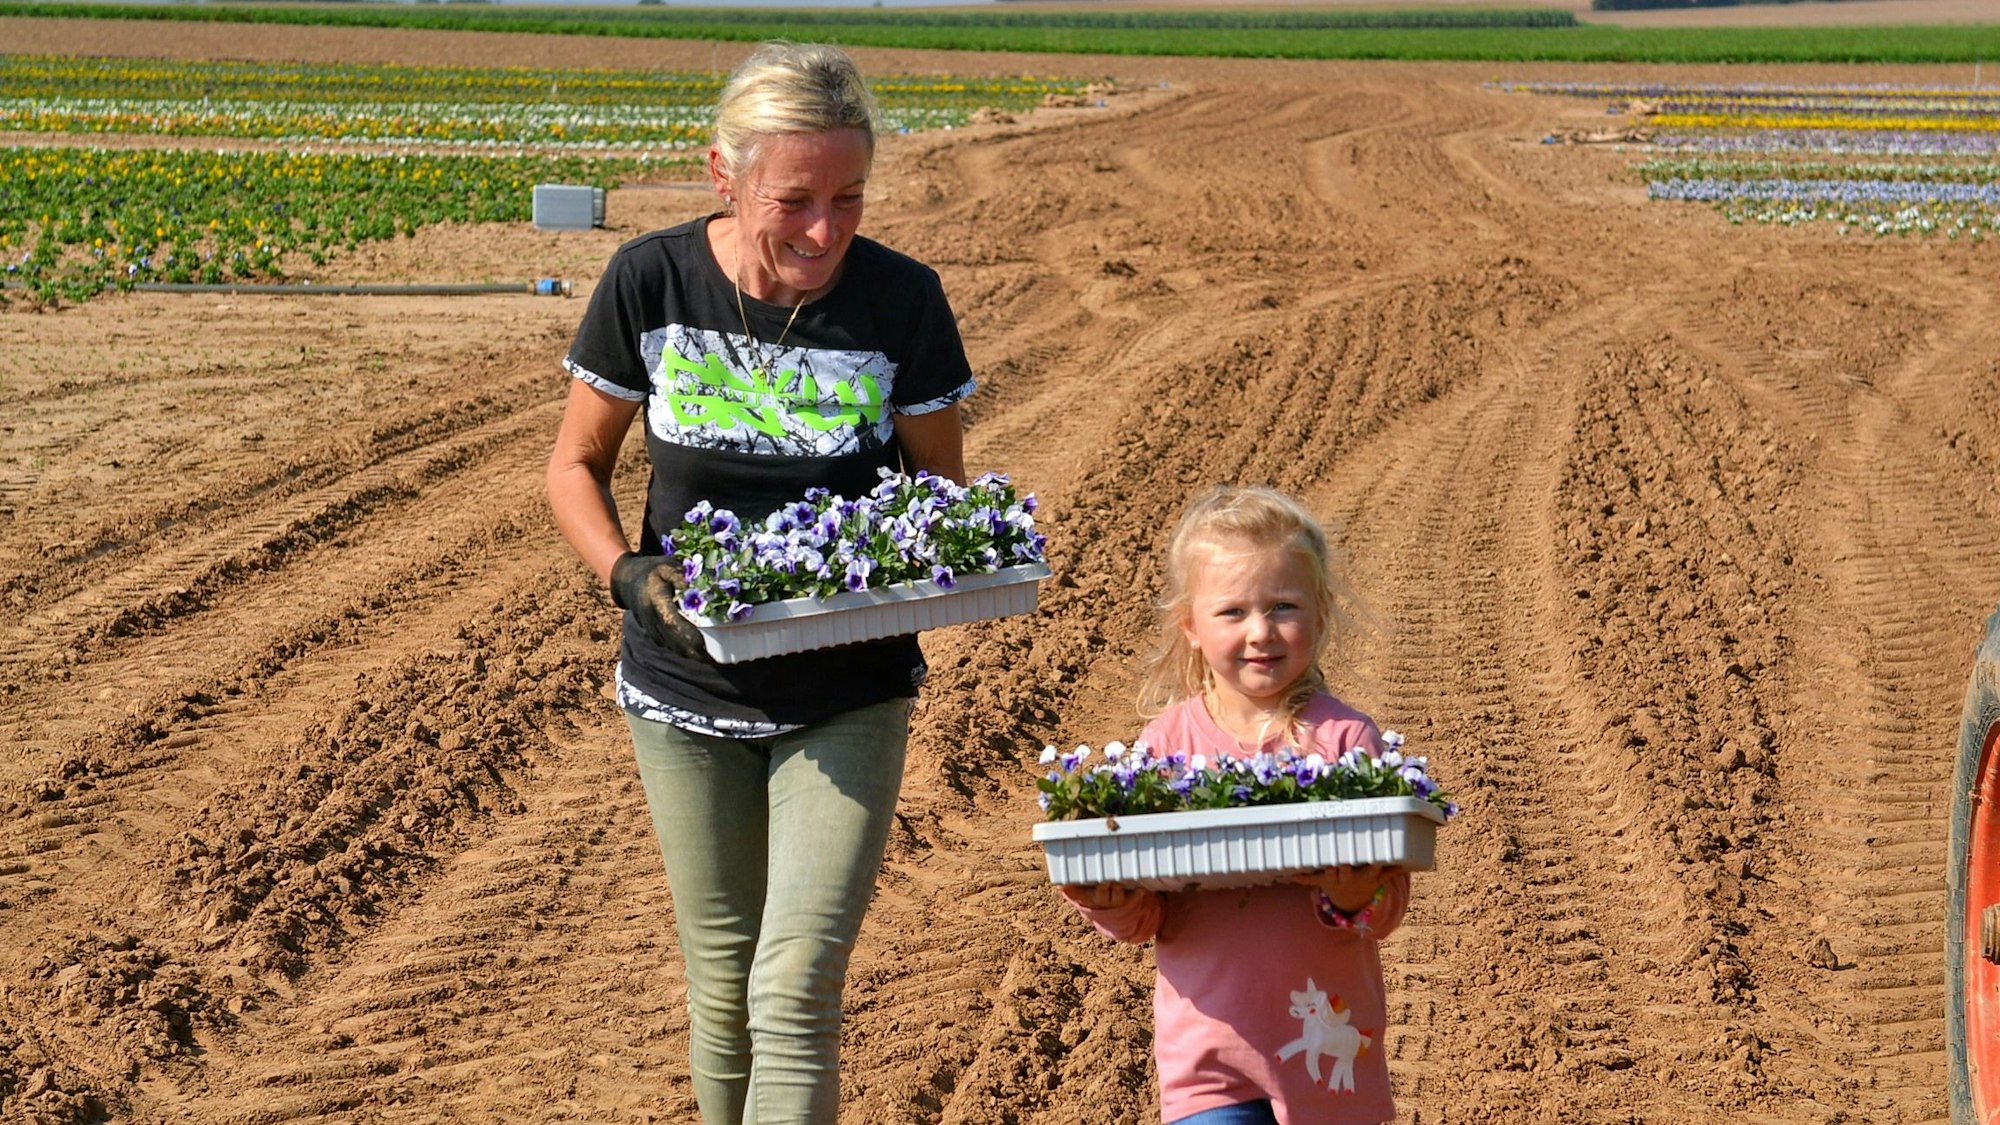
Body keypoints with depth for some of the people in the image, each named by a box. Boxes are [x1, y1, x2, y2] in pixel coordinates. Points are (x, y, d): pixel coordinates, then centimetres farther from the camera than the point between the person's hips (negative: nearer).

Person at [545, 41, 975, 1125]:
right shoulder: (651, 282, -11)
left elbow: (940, 487, 1)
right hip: (688, 689, 2)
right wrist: (628, 574, -18)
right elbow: (576, 465, 1)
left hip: (847, 699, -1)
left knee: (796, 994, -9)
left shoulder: (900, 301, -13)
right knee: (722, 986, 13)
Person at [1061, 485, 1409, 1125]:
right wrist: (1108, 902, -18)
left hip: (1327, 1043, 0)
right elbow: (1145, 918, 2)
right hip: (1209, 1048, 0)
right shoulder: (1167, 744, -1)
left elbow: (1388, 899, -5)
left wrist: (1355, 898, -26)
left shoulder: (1344, 739, -4)